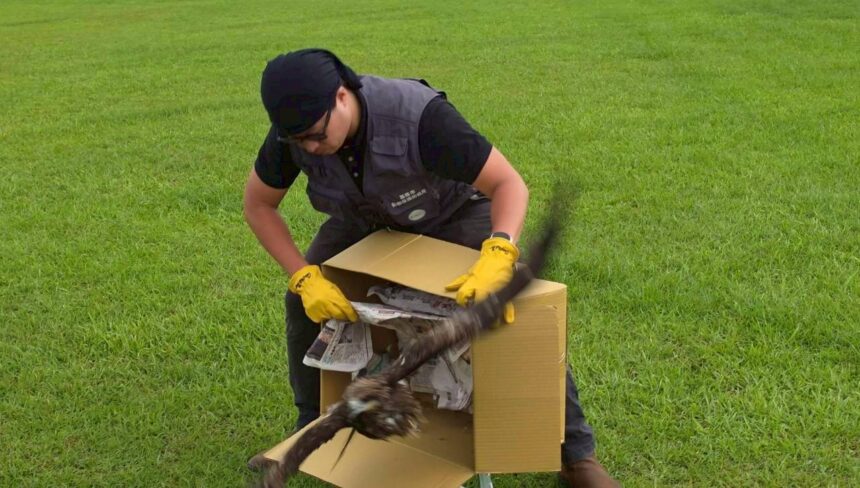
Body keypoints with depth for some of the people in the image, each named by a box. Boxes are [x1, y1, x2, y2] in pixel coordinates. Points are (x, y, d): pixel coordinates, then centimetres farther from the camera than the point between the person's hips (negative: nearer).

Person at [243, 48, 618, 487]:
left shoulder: (419, 116, -46)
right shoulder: (297, 124, -32)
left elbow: (510, 184, -43)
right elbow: (258, 206, -18)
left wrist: (497, 258, -63)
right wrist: (306, 278, -31)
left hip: (453, 207, -4)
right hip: (367, 211, 4)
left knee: (522, 309, -18)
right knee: (305, 298, -9)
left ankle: (574, 450, -2)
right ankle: (315, 423, 15)